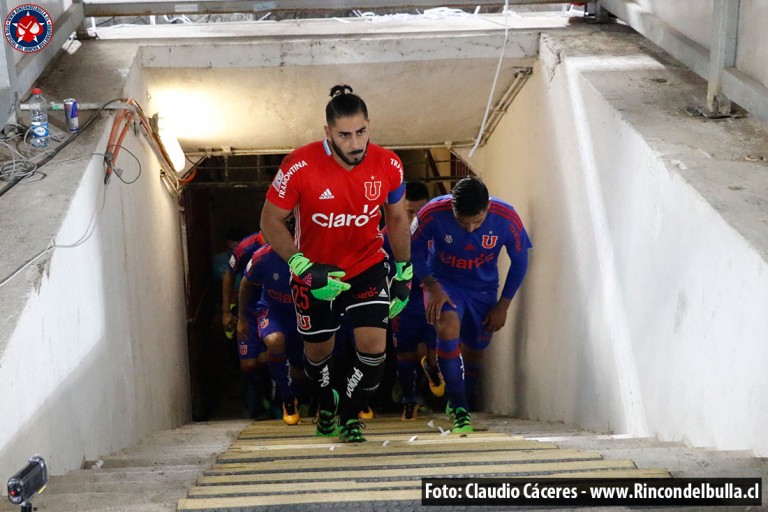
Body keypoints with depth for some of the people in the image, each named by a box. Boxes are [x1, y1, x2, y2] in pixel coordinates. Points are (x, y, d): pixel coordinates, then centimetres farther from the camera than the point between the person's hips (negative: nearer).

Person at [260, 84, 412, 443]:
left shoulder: (388, 165, -16)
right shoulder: (301, 166, -26)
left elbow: (397, 218, 2)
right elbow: (270, 220, -15)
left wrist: (404, 272, 7)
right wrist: (303, 267, -25)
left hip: (368, 267, 1)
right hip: (315, 272, -1)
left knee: (374, 346, -13)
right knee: (318, 349, 14)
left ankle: (349, 414, 15)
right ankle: (327, 404, 48)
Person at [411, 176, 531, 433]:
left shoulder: (506, 217, -24)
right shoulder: (432, 213, -28)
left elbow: (520, 261, -7)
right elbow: (414, 251, -10)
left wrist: (503, 305, -6)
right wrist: (432, 287, -20)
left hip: (483, 289, 2)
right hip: (444, 283, -2)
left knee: (474, 351, 11)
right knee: (448, 326, -30)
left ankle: (457, 402, 42)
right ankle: (459, 408, -21)